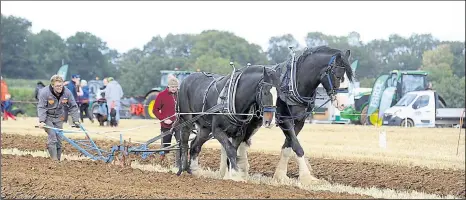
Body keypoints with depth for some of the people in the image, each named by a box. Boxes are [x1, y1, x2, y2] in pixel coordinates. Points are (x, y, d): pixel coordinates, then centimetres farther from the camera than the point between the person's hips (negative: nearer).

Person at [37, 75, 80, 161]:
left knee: (58, 138, 3)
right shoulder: (45, 92, -23)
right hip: (48, 117, -4)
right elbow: (41, 108, -22)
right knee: (52, 137, -17)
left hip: (59, 118, 4)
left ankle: (58, 159, 13)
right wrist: (41, 121, -32)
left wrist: (76, 120, -6)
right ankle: (54, 159, -17)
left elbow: (73, 107, -3)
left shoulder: (67, 92, -12)